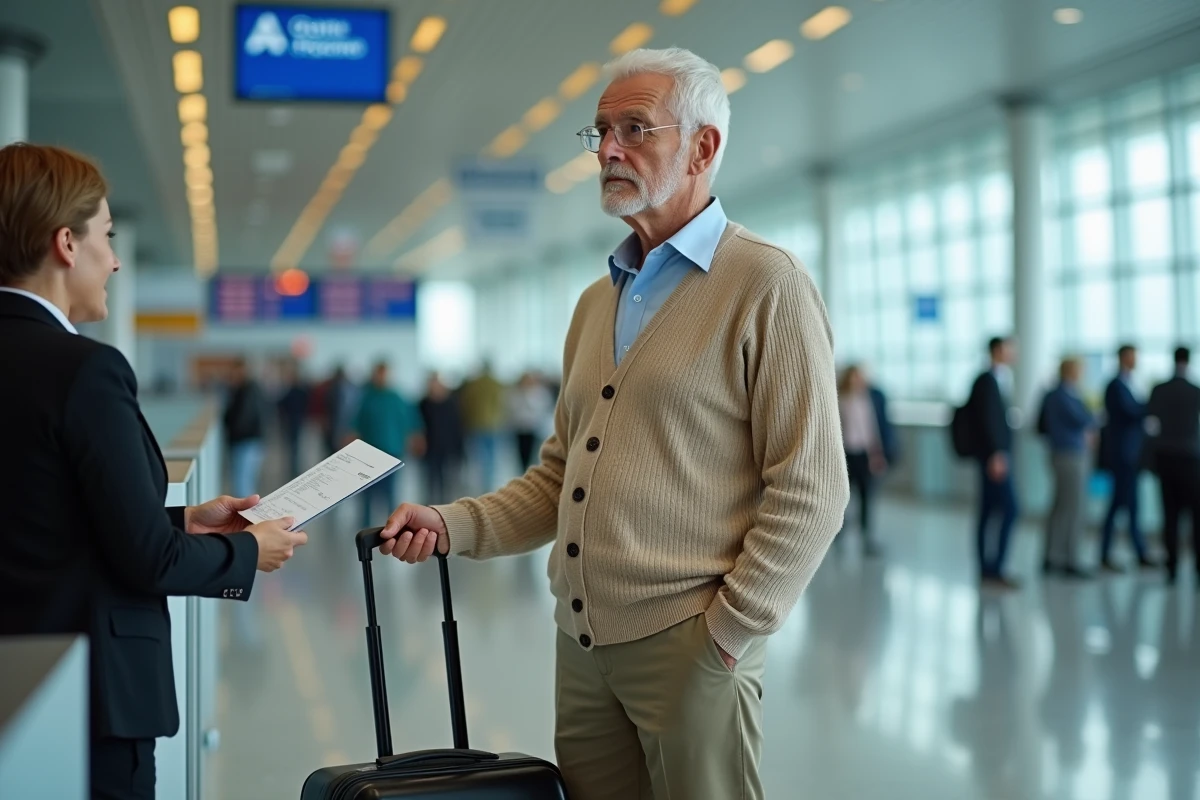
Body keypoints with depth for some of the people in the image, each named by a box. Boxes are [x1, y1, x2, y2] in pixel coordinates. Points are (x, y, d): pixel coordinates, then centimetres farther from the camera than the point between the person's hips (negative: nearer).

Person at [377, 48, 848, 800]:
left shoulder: (766, 284, -7)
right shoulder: (598, 301, 16)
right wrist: (454, 525, 4)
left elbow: (810, 491, -12)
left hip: (688, 647, -6)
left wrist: (730, 633, -13)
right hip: (581, 644, 7)